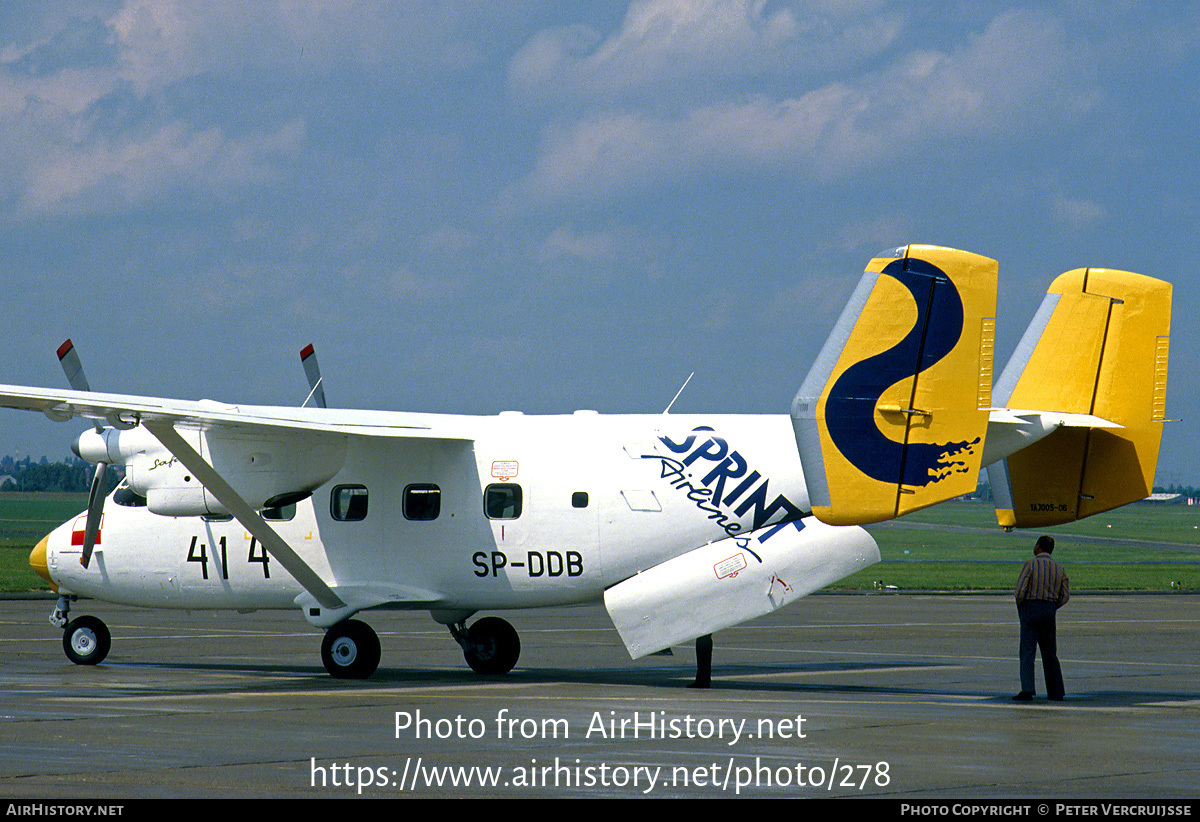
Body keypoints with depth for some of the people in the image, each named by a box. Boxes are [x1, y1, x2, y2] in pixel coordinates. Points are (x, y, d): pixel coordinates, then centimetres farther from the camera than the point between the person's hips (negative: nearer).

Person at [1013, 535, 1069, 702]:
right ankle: (1056, 692, 15)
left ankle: (1027, 689, -22)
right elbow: (1065, 595, 5)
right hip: (1050, 610, 5)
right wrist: (1051, 610, 14)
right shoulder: (1058, 568, 8)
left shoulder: (1030, 564, -7)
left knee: (1027, 652, -9)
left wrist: (1020, 610, 2)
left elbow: (1020, 591, -13)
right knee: (1050, 653, 13)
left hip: (1030, 608, -5)